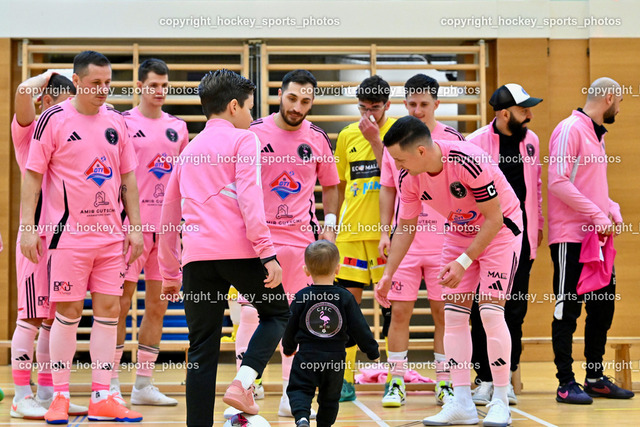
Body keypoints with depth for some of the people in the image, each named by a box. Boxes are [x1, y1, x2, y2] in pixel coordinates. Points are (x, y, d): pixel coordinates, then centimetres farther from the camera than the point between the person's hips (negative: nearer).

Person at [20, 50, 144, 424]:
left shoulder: (116, 121, 9)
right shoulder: (54, 120, -5)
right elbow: (33, 175, -4)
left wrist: (135, 226, 9)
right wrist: (27, 226, -10)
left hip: (111, 235, 5)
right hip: (69, 234, -5)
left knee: (109, 310, 4)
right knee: (69, 313, -1)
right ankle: (60, 396, 10)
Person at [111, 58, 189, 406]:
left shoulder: (178, 127, 13)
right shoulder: (123, 123, -2)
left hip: (167, 226, 5)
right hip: (133, 224, -5)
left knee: (157, 306, 7)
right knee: (121, 304, -3)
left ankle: (143, 385, 14)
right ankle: (111, 384, 5)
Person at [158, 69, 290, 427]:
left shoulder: (189, 150, 23)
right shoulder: (243, 139, 5)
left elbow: (169, 216, 25)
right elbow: (249, 198, -10)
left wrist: (170, 273, 31)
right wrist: (267, 253, -13)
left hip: (196, 254, 5)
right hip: (239, 249, -5)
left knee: (203, 349, 7)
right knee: (278, 312, 17)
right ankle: (244, 380, -5)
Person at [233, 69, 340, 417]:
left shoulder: (317, 139, 4)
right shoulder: (254, 133, -4)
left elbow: (330, 185, 16)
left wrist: (329, 225, 5)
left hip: (302, 237, 3)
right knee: (251, 313, -7)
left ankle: (290, 397, 14)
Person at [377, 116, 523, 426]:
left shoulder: (467, 161, -33)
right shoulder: (410, 179, -14)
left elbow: (493, 219, -25)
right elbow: (405, 228, 2)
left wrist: (463, 262, -25)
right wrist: (388, 274, -1)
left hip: (500, 229, -6)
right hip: (460, 234, 6)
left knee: (490, 310, -15)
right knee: (454, 314, -1)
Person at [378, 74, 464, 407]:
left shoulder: (453, 139, 0)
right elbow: (388, 189, 14)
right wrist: (384, 232, 7)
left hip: (444, 241, -2)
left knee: (444, 312, 2)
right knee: (399, 311, 0)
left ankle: (445, 383, 12)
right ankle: (396, 381, 9)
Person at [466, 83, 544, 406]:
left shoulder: (531, 141, 8)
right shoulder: (475, 143, -8)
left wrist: (537, 225, 17)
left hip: (520, 238, 4)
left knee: (515, 309, 5)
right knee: (483, 311, 0)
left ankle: (505, 378, 14)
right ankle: (485, 379, 9)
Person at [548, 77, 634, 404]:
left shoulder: (597, 135, 18)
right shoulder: (570, 130, -10)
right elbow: (558, 182, -19)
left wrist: (613, 212, 3)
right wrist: (597, 215, -18)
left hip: (597, 237, 9)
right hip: (570, 237, -9)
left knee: (603, 306, 11)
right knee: (568, 309, -3)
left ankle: (595, 378, 20)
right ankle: (566, 383, 2)